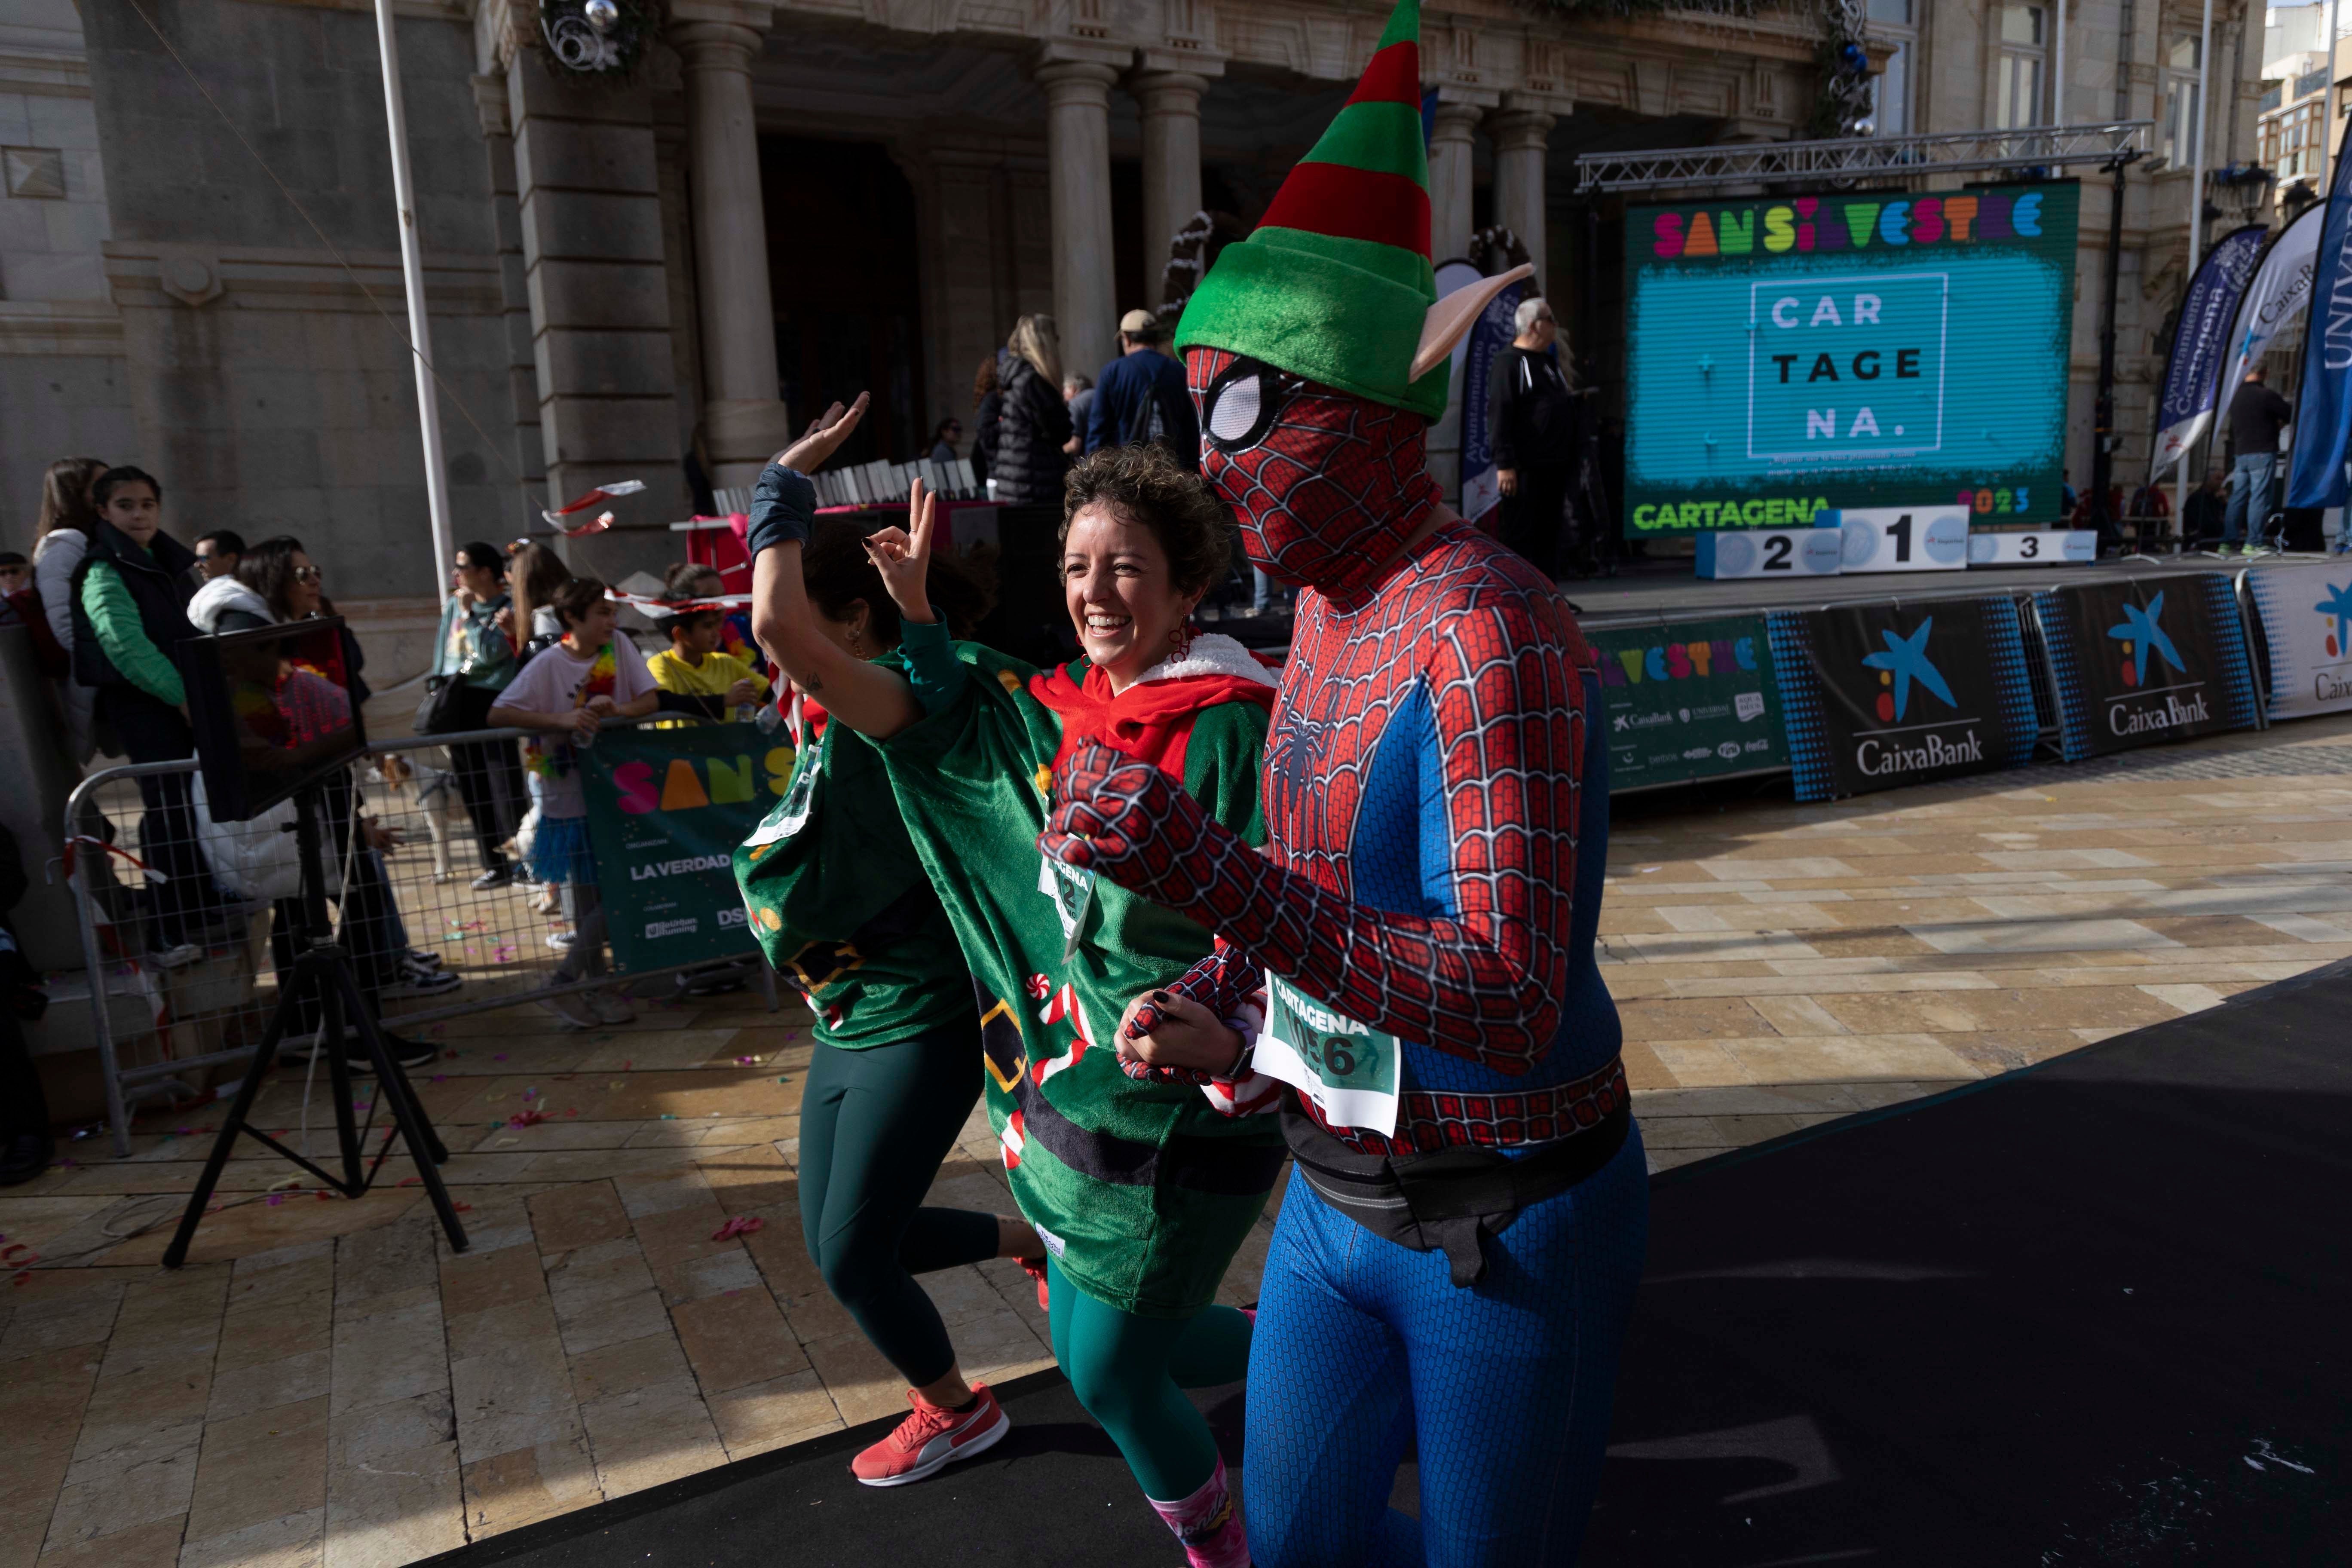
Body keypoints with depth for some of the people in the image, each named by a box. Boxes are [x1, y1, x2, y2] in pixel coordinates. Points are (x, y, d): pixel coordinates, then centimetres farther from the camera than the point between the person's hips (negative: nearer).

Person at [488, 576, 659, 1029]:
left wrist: (614, 710, -21)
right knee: (587, 899, 2)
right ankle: (569, 987, 17)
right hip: (571, 799, -4)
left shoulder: (619, 646, 0)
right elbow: (498, 714, -19)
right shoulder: (549, 664, -12)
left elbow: (650, 699, -1)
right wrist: (561, 720, -30)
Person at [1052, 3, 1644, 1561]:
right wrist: (1225, 1012, -1)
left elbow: (1505, 1001, -31)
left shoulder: (1488, 629, -25)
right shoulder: (1331, 609, 4)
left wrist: (1199, 865, -38)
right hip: (1336, 1195, 8)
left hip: (1507, 1225, -8)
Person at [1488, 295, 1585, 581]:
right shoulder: (1510, 362, -7)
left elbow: (1569, 412, 26)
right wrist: (1505, 464, -22)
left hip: (1554, 468, 9)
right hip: (1525, 470, -9)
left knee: (1549, 536, 11)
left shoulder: (1551, 362, 20)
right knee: (1521, 537, -6)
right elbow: (1498, 414, -15)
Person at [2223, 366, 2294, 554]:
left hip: (2242, 455, 7)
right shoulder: (2266, 395, -11)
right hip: (2263, 454, -7)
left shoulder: (2236, 398, 12)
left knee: (2237, 498, 8)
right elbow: (2292, 414, -5)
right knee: (2260, 498, -5)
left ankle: (2228, 541, 5)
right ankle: (2253, 543, -7)